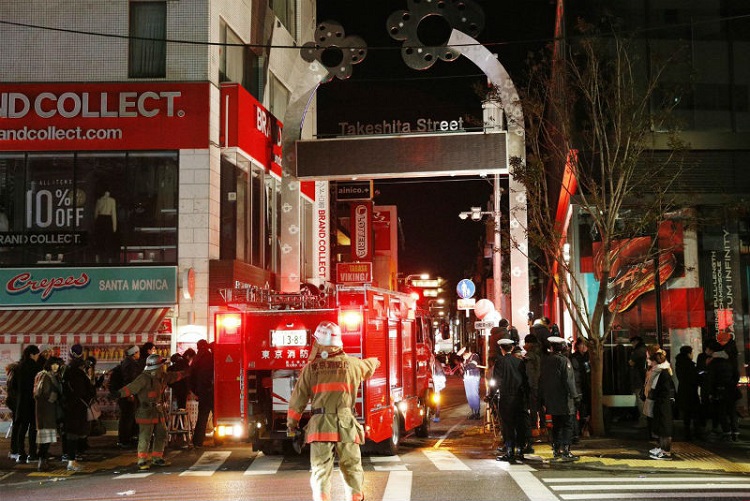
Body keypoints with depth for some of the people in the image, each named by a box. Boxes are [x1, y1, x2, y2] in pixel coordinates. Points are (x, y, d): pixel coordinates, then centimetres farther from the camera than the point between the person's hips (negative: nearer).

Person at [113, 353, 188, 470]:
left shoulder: (162, 377, 8)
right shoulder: (144, 378, -18)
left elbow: (173, 376, 26)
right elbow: (131, 388, -25)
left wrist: (184, 373, 37)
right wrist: (120, 393, -38)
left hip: (158, 411, 9)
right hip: (146, 412, -9)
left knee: (161, 434, 14)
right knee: (145, 437, -6)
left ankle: (157, 458, 26)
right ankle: (142, 460, 4)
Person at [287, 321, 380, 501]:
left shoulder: (310, 367, 0)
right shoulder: (352, 364, 5)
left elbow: (298, 397, 2)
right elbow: (369, 366, 28)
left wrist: (292, 422, 14)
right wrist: (375, 362, 52)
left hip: (320, 425, -1)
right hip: (346, 425, 1)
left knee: (321, 468, 1)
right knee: (351, 466, 12)